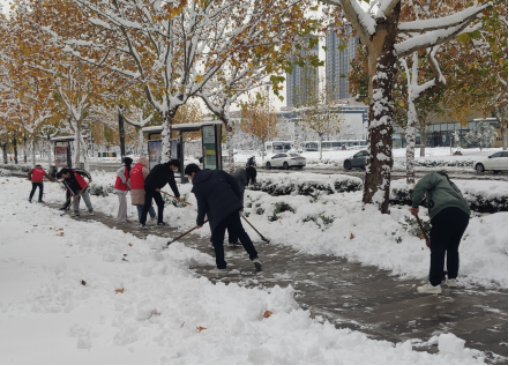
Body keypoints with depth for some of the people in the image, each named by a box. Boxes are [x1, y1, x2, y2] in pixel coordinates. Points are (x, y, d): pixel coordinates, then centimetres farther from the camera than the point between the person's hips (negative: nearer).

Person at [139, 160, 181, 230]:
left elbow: (173, 184, 10)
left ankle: (160, 221, 20)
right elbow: (151, 177, -24)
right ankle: (143, 223, -13)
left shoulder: (170, 173, 4)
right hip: (149, 187, -8)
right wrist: (155, 187, -19)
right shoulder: (159, 168, -20)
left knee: (161, 204, 8)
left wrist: (177, 195, 11)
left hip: (156, 189, 8)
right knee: (147, 204, -13)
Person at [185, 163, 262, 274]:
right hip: (232, 206, 5)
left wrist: (200, 221, 14)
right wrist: (238, 199, 17)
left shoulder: (198, 186, -3)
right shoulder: (217, 173, 10)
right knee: (240, 232, 16)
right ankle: (254, 257, 14)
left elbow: (202, 206, -1)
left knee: (217, 240, 8)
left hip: (218, 213, -5)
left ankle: (221, 266, 9)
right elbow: (233, 182, 9)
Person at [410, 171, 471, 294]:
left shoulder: (435, 177, 24)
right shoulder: (452, 186, 42)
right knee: (452, 247, 24)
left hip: (446, 212, -7)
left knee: (437, 248, -2)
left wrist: (415, 205, 2)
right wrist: (434, 238, 40)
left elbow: (421, 185, -1)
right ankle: (452, 279, 31)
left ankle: (435, 284, -2)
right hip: (463, 214, 8)